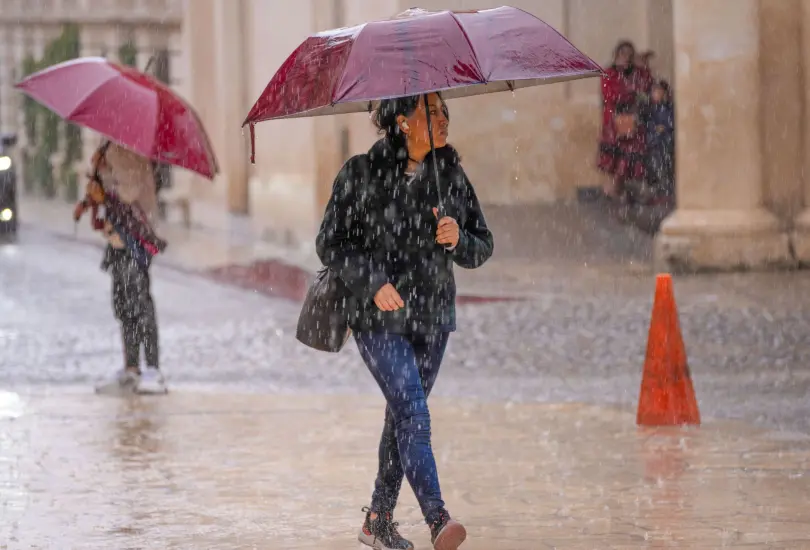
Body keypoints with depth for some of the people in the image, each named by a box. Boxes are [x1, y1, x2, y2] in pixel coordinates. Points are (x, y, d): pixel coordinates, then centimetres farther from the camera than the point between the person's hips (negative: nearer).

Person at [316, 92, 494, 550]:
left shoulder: (452, 175, 6)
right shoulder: (362, 174, -6)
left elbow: (482, 249, 9)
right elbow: (331, 243, -4)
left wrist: (457, 239, -13)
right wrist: (372, 281, -17)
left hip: (432, 316, 5)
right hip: (378, 316, -5)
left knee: (402, 416, 11)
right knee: (412, 412, -18)